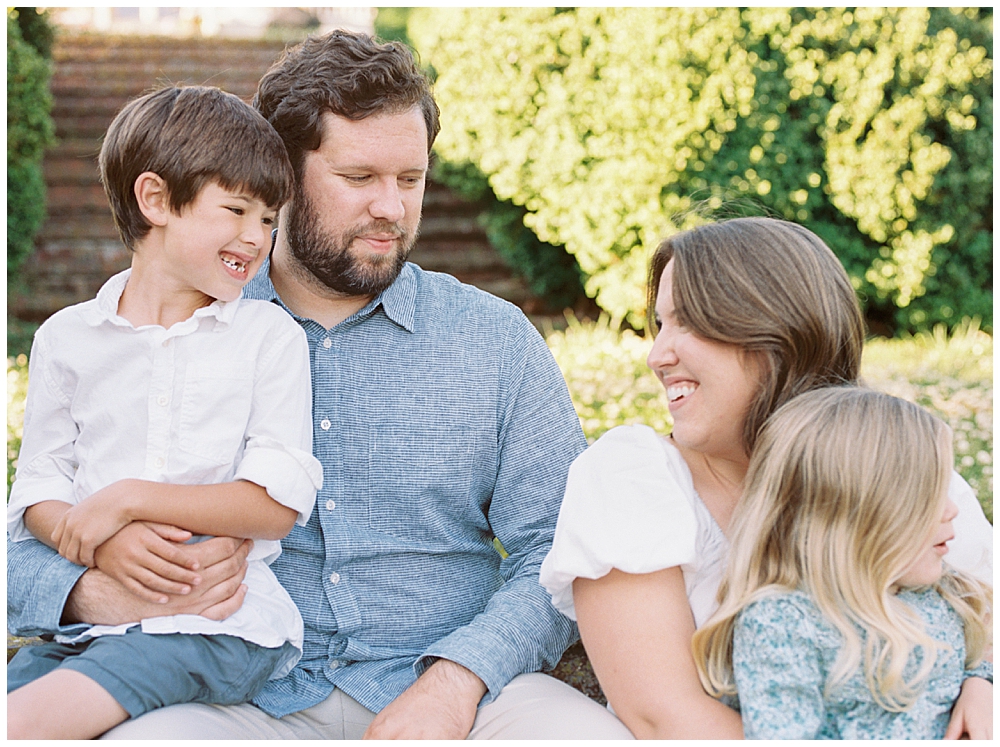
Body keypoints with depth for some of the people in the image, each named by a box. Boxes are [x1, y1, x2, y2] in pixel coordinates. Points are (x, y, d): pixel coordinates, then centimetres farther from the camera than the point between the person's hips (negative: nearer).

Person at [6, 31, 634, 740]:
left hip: (450, 683, 1)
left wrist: (456, 678, -15)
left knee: (593, 732, -29)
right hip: (246, 699, 0)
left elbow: (558, 553, 4)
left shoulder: (497, 340, 8)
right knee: (141, 735, -32)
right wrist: (103, 594, -16)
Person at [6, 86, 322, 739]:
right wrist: (106, 548, -14)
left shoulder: (271, 336, 4)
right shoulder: (68, 338, 11)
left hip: (222, 621, -4)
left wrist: (128, 499, -12)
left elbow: (279, 501, -5)